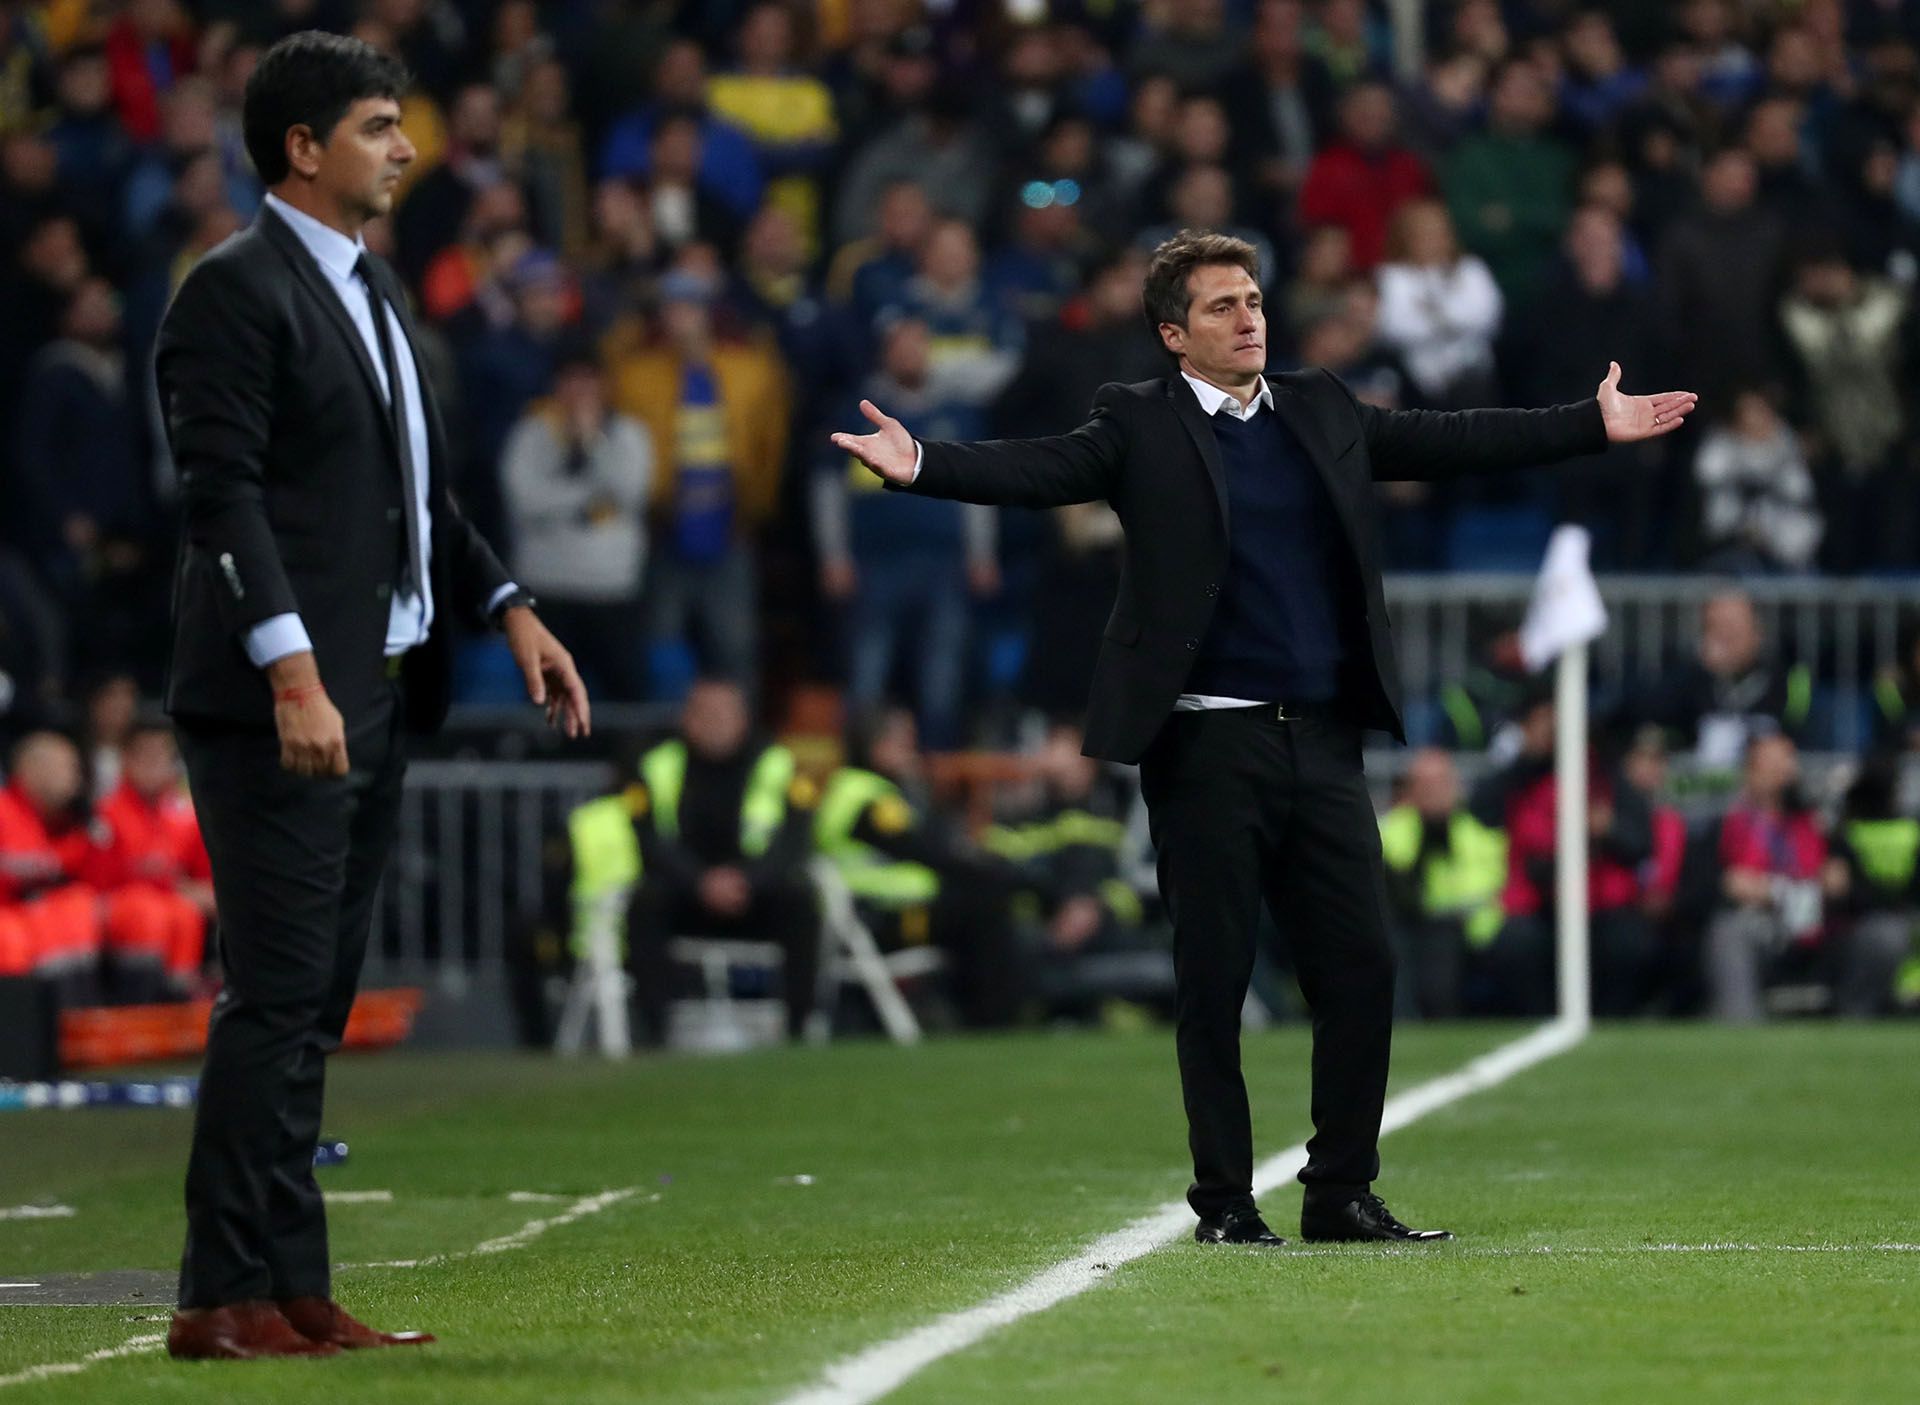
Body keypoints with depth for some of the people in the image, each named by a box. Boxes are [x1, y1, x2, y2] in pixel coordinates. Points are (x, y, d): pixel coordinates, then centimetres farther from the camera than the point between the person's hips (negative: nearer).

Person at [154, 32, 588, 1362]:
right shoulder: (237, 293, -10)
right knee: (276, 996, -10)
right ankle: (228, 1298, -7)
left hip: (374, 694, 9)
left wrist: (511, 607, 14)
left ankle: (293, 1290, 13)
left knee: (315, 1002, 10)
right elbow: (222, 496, -18)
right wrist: (291, 671, -26)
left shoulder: (372, 288, 18)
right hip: (280, 702, -9)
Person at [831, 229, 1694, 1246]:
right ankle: (1225, 1203, 10)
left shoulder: (1323, 414, 15)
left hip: (1322, 742, 4)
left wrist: (1595, 427, 16)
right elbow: (1039, 471, -12)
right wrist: (921, 467, -29)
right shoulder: (1140, 426, 1)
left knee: (1360, 969, 2)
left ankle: (1342, 1193, 13)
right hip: (1207, 746, -4)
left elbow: (1451, 443, 18)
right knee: (1214, 985, 1)